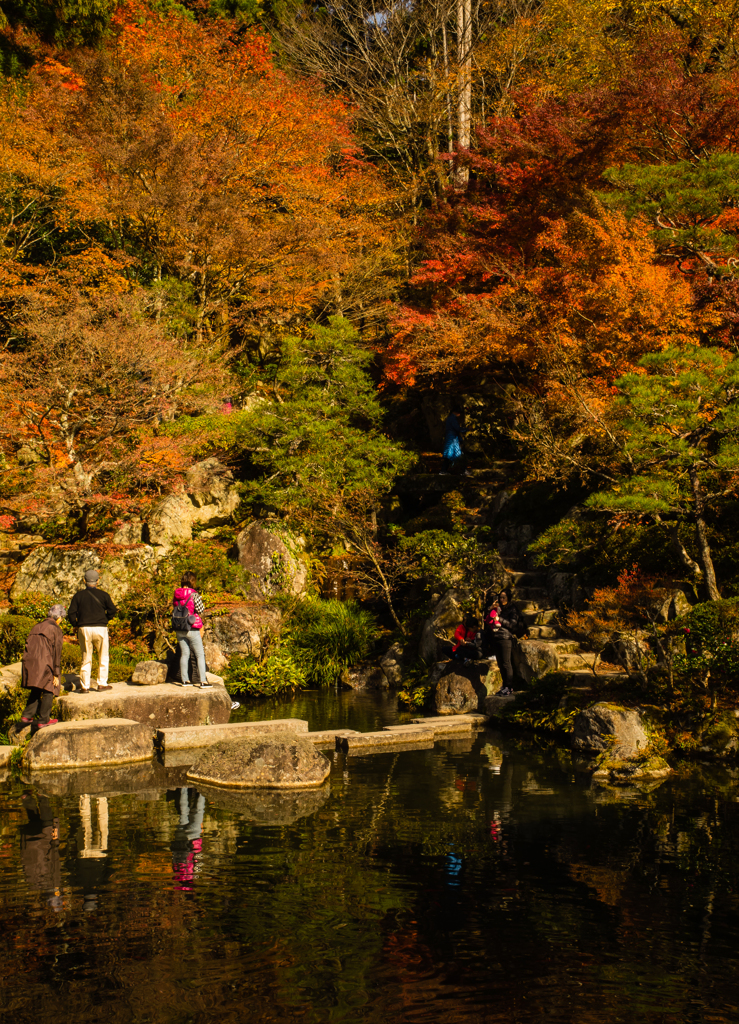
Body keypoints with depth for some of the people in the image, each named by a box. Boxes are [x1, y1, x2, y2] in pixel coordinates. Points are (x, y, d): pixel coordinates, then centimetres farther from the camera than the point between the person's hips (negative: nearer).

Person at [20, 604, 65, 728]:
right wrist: (56, 675, -5)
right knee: (48, 691, 7)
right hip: (44, 662, -6)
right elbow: (56, 652, -7)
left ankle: (27, 715, 12)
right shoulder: (55, 629, -3)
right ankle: (43, 720, 7)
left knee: (36, 690, 20)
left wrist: (27, 666, 18)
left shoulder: (37, 627, 16)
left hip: (29, 662, 6)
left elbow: (28, 646, 15)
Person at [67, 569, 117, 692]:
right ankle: (102, 683, 9)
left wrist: (77, 625, 10)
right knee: (103, 657, 11)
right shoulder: (103, 595, 0)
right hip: (100, 628, -1)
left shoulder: (78, 595, 3)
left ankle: (85, 686, 5)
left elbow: (71, 613, -3)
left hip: (84, 629, 1)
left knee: (86, 659, 8)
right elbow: (112, 611, -4)